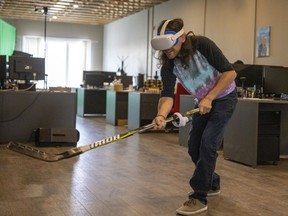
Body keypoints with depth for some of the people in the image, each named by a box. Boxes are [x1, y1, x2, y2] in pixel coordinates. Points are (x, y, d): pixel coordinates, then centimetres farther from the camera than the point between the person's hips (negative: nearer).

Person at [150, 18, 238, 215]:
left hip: (223, 98, -6)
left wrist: (209, 97, -27)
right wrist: (161, 115, -45)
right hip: (204, 103, 6)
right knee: (194, 147, 6)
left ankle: (199, 198, -9)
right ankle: (213, 184, 30)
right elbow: (167, 94, -24)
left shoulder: (202, 44, -26)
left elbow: (230, 72, -24)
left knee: (207, 144, -15)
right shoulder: (169, 64, -13)